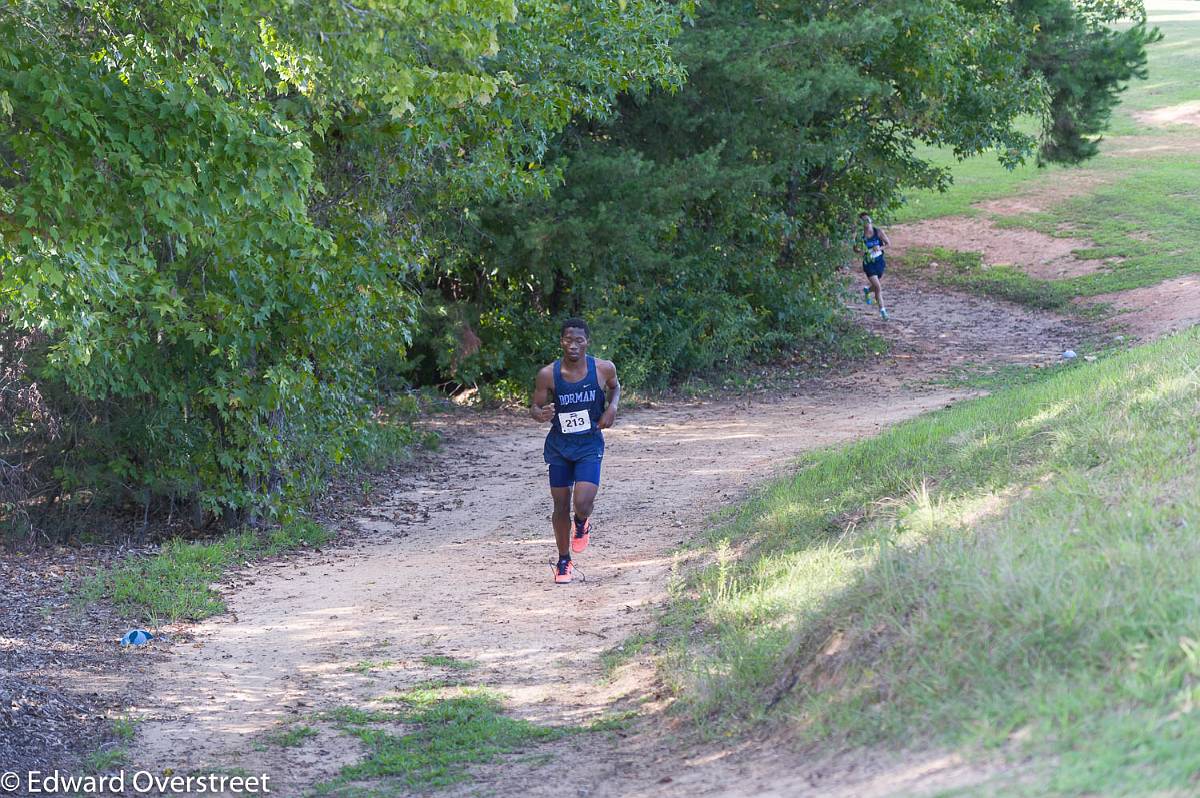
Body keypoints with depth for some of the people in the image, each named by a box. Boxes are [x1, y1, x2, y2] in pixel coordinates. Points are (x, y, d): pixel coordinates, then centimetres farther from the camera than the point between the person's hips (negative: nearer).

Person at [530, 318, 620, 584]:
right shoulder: (548, 375, -13)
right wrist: (542, 415, -26)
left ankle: (582, 524, 20)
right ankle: (563, 562, 26)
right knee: (561, 507, 8)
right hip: (559, 445, 1)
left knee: (582, 504, -18)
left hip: (590, 445, -1)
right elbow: (535, 408, -3)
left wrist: (612, 407, -7)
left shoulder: (603, 369, -10)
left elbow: (614, 386, 13)